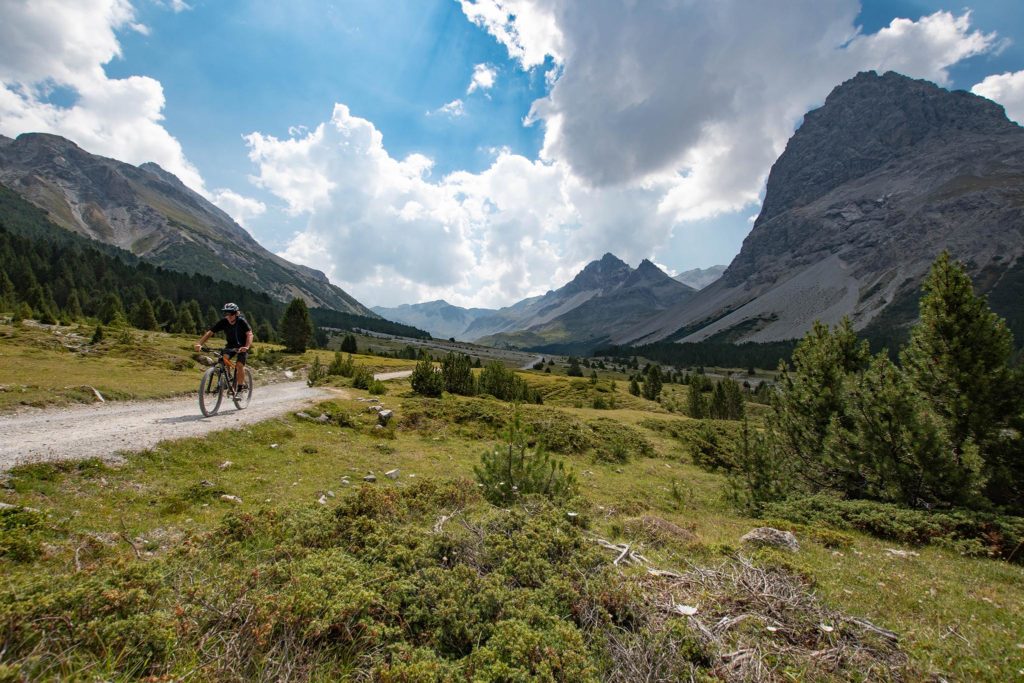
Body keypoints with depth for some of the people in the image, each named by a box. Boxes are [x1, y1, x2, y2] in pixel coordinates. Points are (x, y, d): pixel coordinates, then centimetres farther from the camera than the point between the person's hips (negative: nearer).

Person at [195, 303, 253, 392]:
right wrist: (199, 343, -37)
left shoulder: (241, 321, -24)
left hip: (242, 346, -4)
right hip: (231, 345, 4)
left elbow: (249, 334, -35)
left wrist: (246, 347, -53)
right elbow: (210, 332, -21)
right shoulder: (223, 322, -16)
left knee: (239, 365, -21)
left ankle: (241, 385, -5)